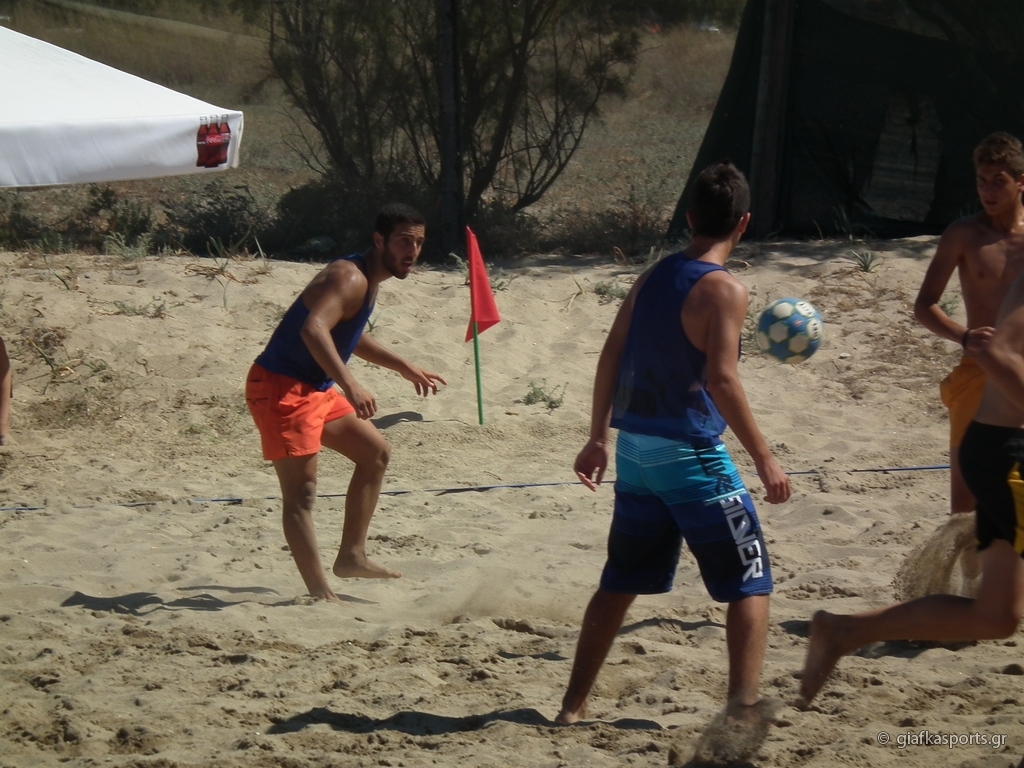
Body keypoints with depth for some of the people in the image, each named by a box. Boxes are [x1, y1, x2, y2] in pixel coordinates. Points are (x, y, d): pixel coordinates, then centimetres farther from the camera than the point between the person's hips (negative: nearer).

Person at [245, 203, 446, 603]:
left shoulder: (368, 280, 12)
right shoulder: (350, 278, -20)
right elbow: (313, 329, -39)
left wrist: (404, 367, 37)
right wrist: (350, 385, -48)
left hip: (315, 389, 11)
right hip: (281, 388, -11)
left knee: (375, 452, 18)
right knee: (301, 489, -11)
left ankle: (352, 556, 22)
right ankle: (321, 594, -12)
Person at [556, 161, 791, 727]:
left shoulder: (652, 278, 9)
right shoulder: (723, 290, -12)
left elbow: (610, 358, 10)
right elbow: (721, 379, -20)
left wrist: (597, 438, 18)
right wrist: (763, 458, -16)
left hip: (635, 448, 7)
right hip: (691, 454, -7)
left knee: (621, 582, 18)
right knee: (750, 584, 3)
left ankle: (574, 704, 21)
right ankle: (743, 707, -5)